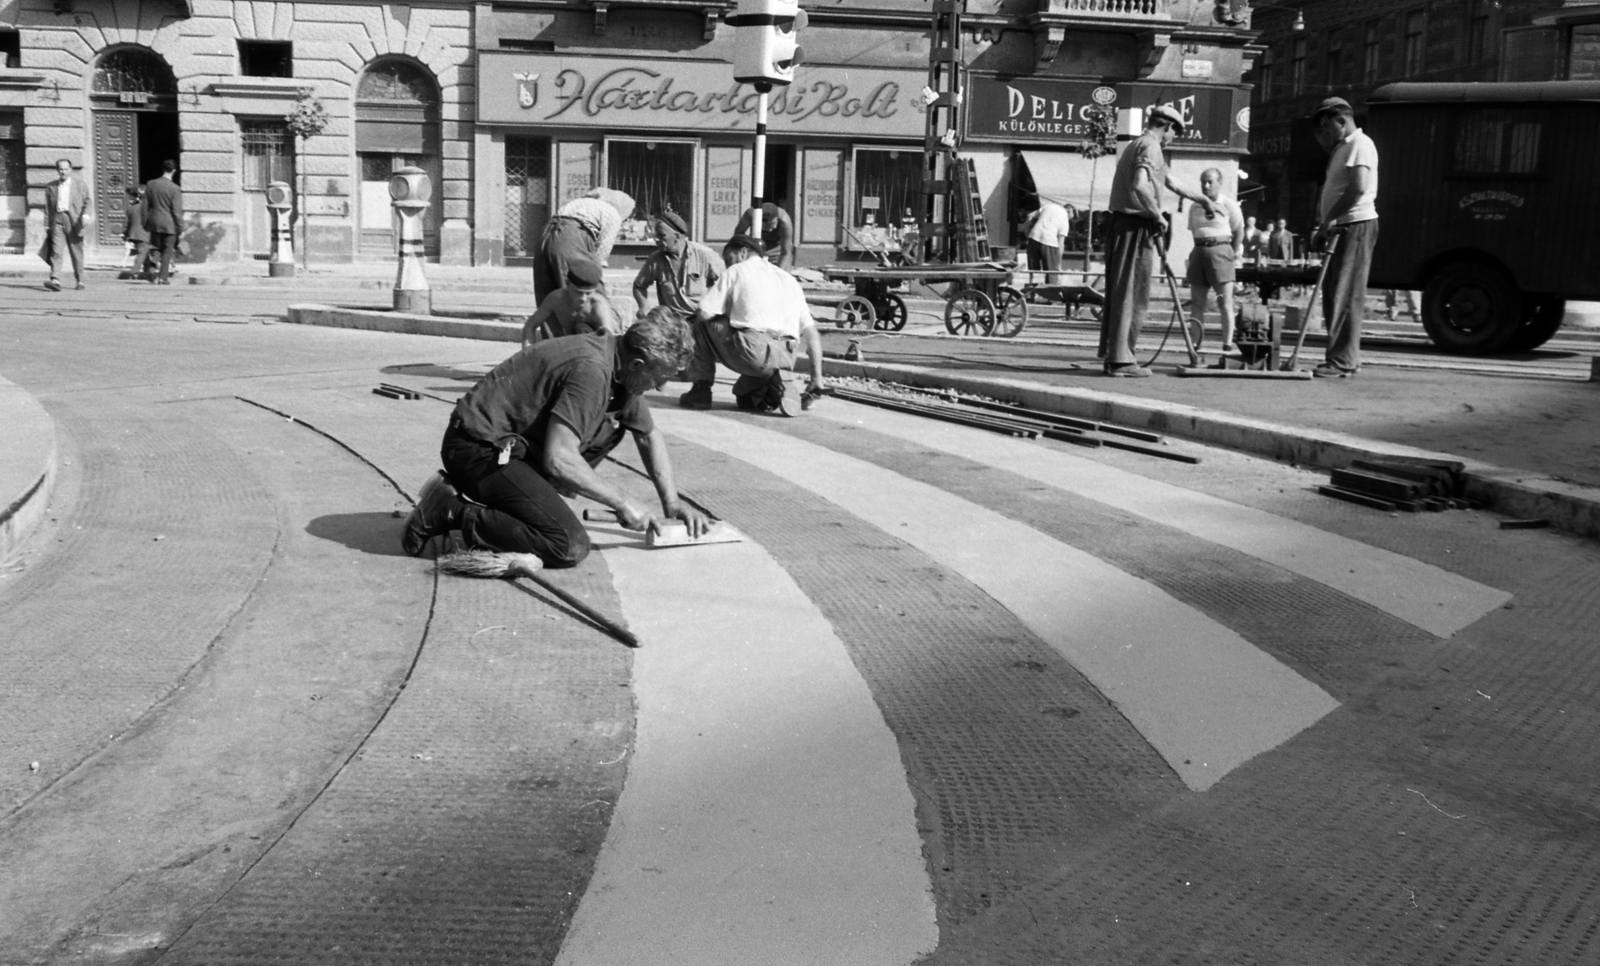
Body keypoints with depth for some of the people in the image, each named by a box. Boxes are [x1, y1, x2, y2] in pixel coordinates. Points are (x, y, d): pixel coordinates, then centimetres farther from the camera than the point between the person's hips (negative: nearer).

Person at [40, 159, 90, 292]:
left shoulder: (81, 185, 9)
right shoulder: (50, 187, 12)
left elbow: (86, 202, 6)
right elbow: (47, 207, 13)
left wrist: (86, 215, -14)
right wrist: (47, 226, 9)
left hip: (74, 221, 0)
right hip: (57, 221, 0)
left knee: (76, 253, 6)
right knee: (56, 251, -13)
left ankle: (79, 281, 19)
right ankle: (55, 281, -22)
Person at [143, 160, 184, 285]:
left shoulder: (150, 184, 1)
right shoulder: (175, 189, -14)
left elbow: (146, 206, 7)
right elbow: (177, 210, -13)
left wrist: (146, 223, 15)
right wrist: (180, 226, -4)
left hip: (154, 222, 4)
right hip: (169, 224, -4)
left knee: (157, 249, 17)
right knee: (168, 251, 4)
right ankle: (164, 277, 2)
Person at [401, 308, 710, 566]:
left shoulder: (623, 368, 7)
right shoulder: (591, 370, -23)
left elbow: (649, 436, 21)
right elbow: (558, 459, -27)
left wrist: (672, 501, 12)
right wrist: (621, 502, -17)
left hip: (513, 444, 10)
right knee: (571, 547, -19)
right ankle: (452, 513, -9)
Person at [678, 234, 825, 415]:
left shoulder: (736, 271, 13)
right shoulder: (789, 279, 27)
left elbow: (704, 314, 3)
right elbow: (811, 332, 19)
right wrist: (817, 381, 17)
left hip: (750, 353, -6)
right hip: (786, 359, 6)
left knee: (703, 324, 20)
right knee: (744, 397, 33)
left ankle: (701, 390, 14)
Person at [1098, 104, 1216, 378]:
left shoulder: (1137, 145, 23)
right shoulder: (1150, 146, -9)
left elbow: (1173, 183, 34)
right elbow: (1140, 185, -27)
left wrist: (1204, 200, 43)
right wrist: (1158, 216, -15)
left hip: (1121, 224, 10)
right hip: (1136, 227, -10)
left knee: (1120, 293, 12)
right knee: (1132, 294, -7)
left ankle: (1115, 355, 17)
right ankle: (1120, 359, -6)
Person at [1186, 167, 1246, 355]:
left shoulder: (1229, 205, -1)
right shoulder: (1195, 207, 11)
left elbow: (1239, 232, 2)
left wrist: (1234, 253, 0)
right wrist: (1201, 250, 8)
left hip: (1220, 250, -4)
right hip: (1199, 251, 5)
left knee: (1225, 302, -7)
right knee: (1196, 302, 4)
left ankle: (1228, 344, -6)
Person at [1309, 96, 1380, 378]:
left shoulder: (1359, 144, -8)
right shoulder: (1342, 148, 22)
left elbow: (1359, 188, -22)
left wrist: (1330, 219, -20)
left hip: (1356, 225, -10)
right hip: (1341, 228, 10)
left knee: (1346, 295, -10)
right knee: (1334, 294, 11)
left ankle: (1342, 361, -10)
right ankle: (1347, 357, 16)